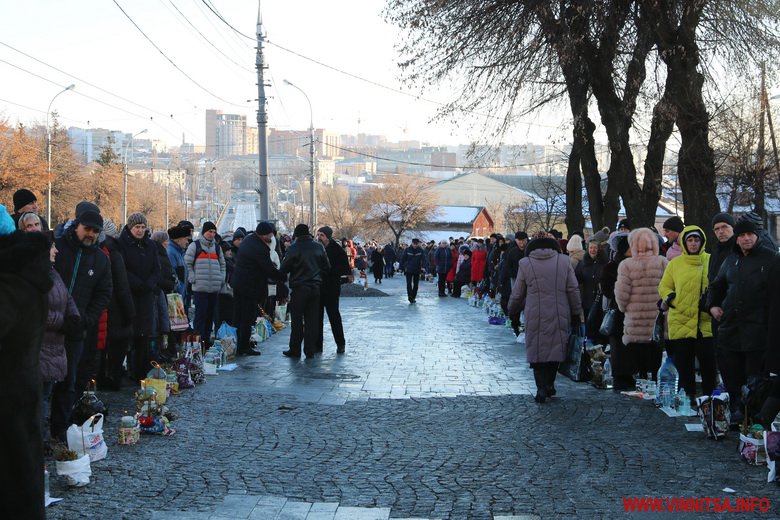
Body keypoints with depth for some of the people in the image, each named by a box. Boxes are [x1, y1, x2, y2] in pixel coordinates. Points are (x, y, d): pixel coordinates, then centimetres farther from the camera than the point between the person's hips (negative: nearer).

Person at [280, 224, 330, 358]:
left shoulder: (294, 248, -11)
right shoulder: (319, 247, 2)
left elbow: (283, 269, -7)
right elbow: (327, 267, 8)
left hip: (299, 288, -4)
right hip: (315, 287, 4)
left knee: (297, 321, 4)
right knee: (312, 320, 7)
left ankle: (295, 350, 8)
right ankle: (310, 350, 8)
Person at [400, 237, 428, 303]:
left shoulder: (421, 250, -5)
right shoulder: (407, 250, -5)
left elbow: (424, 259, -14)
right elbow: (403, 259, 0)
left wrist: (424, 267, -29)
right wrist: (402, 268, -1)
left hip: (417, 270, 1)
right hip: (408, 270, -1)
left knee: (416, 284, 9)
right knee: (409, 284, -10)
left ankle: (413, 297, 20)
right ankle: (410, 298, -10)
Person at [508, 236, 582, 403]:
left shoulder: (525, 263, -2)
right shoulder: (563, 261, 0)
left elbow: (517, 293, 5)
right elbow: (573, 290, 3)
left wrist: (513, 310, 22)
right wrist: (576, 313, 12)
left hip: (535, 317, -1)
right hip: (559, 316, 1)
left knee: (537, 351, 7)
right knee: (555, 349, 14)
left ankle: (542, 388, -1)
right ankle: (549, 384, 15)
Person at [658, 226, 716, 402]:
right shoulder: (675, 263, 8)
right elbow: (664, 286, 14)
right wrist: (669, 298, -5)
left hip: (706, 323, -1)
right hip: (680, 322, 1)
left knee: (708, 362, 0)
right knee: (684, 364, 6)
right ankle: (688, 397, 16)